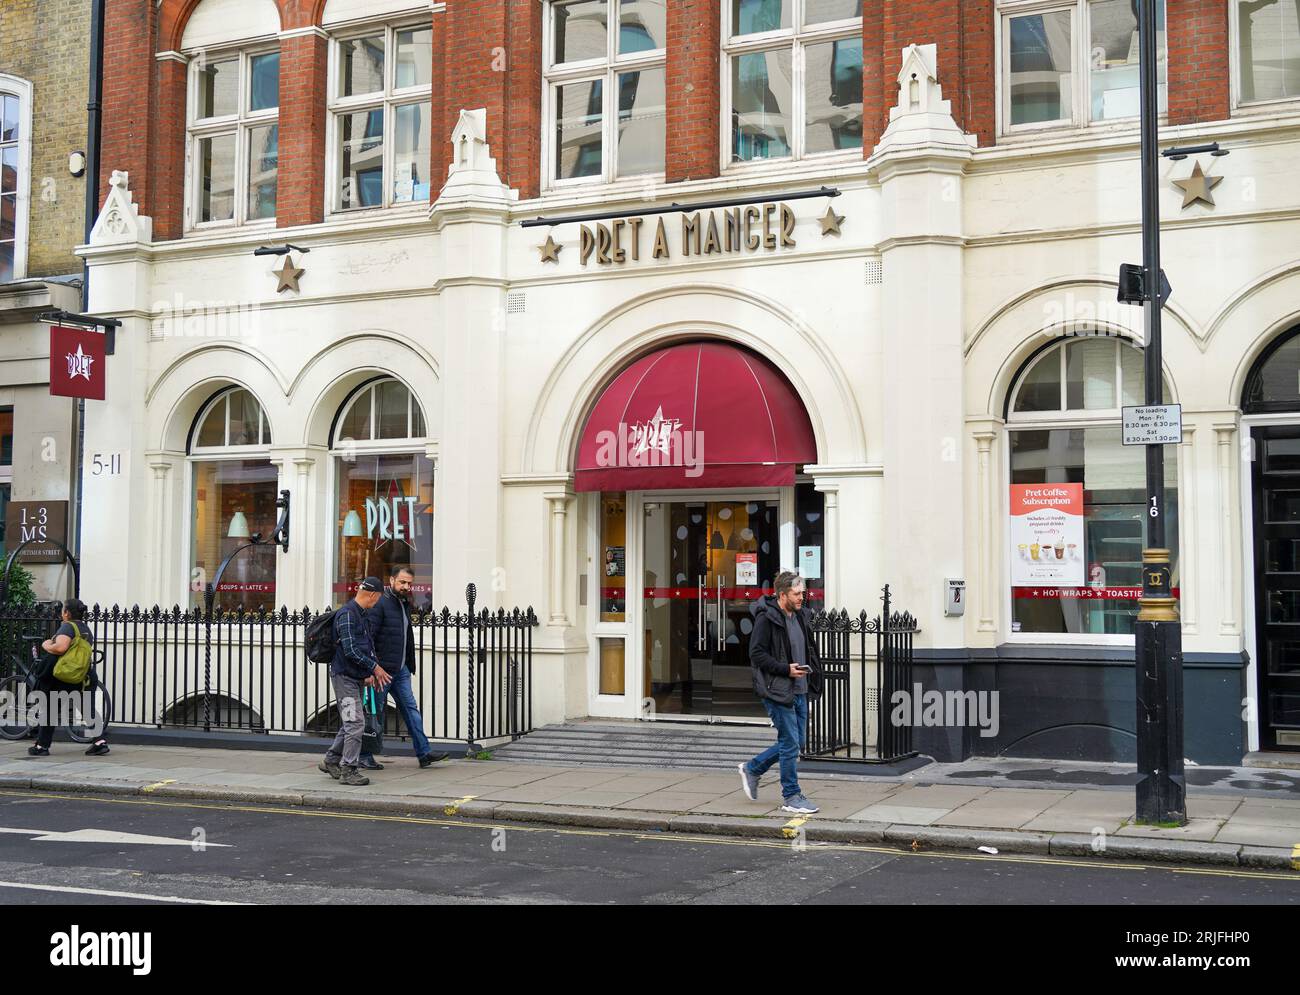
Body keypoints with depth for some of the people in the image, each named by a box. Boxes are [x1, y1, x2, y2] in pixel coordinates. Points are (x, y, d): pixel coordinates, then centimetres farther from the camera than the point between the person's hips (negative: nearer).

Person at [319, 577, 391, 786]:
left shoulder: (360, 614, 15)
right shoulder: (347, 614, -17)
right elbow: (350, 650, -23)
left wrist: (370, 673, 15)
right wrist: (375, 668, -16)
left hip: (354, 677, 10)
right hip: (344, 676, -10)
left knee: (349, 724, 16)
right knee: (355, 723, -10)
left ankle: (331, 760, 28)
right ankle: (348, 770, -6)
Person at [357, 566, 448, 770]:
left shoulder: (404, 604, 15)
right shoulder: (380, 604, -13)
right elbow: (367, 636, -19)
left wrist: (409, 665, 19)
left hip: (401, 669, 8)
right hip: (382, 669, -8)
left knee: (411, 708, 6)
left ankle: (424, 753, 7)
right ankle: (364, 757, 10)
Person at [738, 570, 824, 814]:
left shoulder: (800, 616, 12)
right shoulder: (766, 618, -13)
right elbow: (757, 654, -16)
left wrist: (811, 669, 10)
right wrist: (785, 669, -21)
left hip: (799, 691, 9)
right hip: (778, 690, -8)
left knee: (796, 742, 13)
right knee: (790, 743, -4)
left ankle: (752, 769, 29)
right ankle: (792, 796, 7)